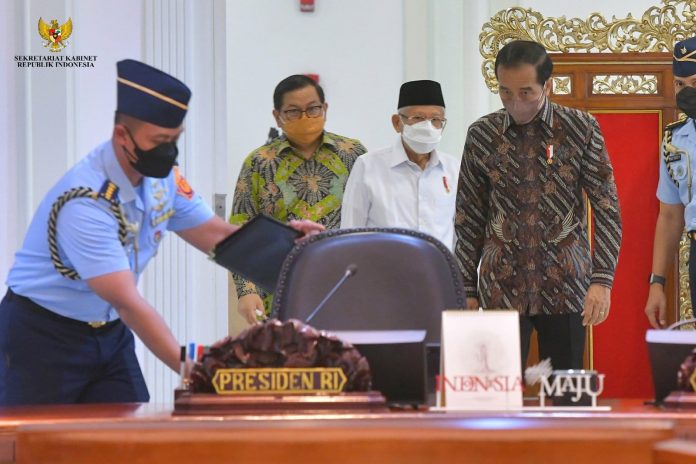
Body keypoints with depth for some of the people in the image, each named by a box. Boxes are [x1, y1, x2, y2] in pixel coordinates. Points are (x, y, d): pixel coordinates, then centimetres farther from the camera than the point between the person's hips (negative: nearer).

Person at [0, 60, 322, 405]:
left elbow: (215, 235, 5)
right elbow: (128, 303, -35)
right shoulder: (85, 203, -30)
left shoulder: (163, 176, -5)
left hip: (110, 333, 7)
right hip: (44, 337, -7)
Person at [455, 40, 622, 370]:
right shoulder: (481, 135, 4)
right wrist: (467, 289, 6)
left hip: (565, 288, -1)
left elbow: (607, 209, -1)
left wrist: (602, 279, -10)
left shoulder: (582, 129, -1)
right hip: (501, 289, 1)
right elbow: (468, 219, 9)